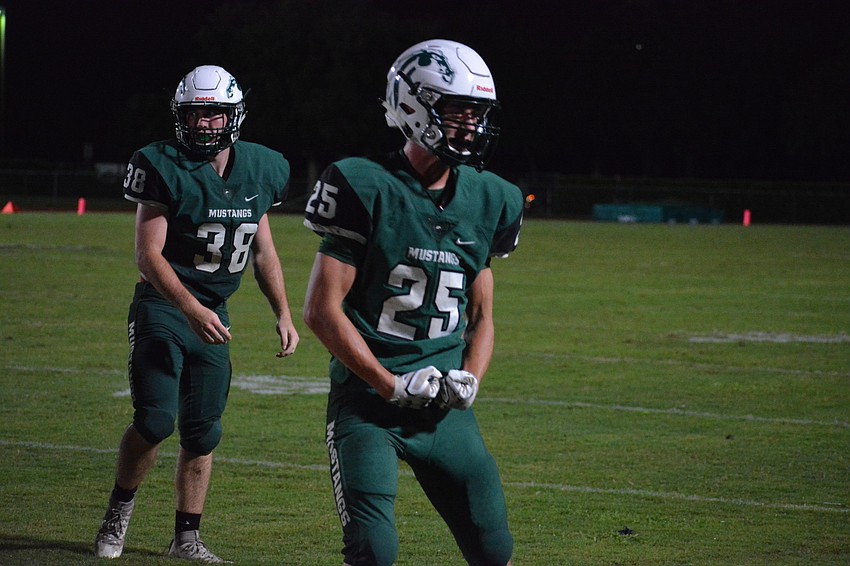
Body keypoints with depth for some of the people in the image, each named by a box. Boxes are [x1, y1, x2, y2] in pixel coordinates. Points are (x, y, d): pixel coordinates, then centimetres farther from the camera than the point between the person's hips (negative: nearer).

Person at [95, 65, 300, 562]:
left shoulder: (258, 171, 4)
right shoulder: (166, 169, -12)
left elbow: (263, 250, 15)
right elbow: (149, 254, -15)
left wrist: (283, 314, 9)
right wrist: (191, 309, -27)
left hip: (214, 314, 5)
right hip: (163, 306, -5)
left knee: (203, 431, 5)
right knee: (156, 418, -16)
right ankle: (120, 509, 6)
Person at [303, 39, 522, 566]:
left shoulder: (486, 201, 7)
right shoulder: (366, 189, -10)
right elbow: (322, 311, -11)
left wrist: (470, 379, -3)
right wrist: (392, 386, -15)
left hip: (444, 409, 5)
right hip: (368, 401, -5)